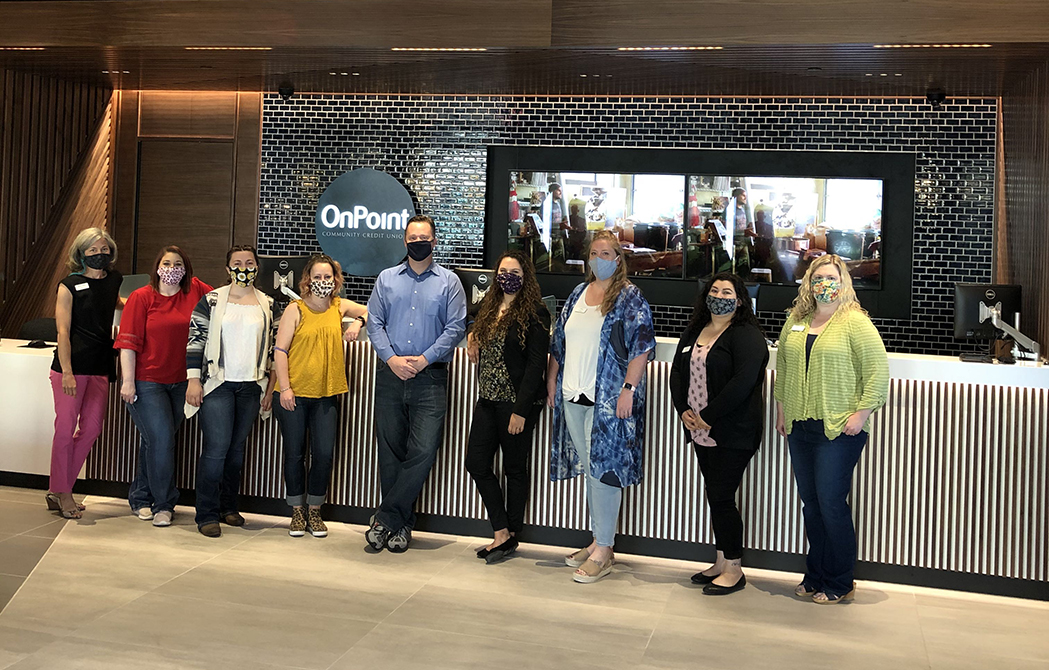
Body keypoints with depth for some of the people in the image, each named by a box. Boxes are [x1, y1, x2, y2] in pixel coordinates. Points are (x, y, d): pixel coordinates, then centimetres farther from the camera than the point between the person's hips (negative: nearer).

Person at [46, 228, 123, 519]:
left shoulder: (114, 280, 10)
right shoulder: (69, 285, -4)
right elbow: (63, 331, -9)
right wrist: (66, 372, -16)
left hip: (101, 367, 5)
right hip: (71, 365, -5)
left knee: (92, 429, 4)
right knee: (65, 428, -4)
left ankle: (59, 490, 17)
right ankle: (61, 492, 9)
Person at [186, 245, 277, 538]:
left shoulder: (267, 305, 9)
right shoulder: (212, 301, 1)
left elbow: (273, 347, 12)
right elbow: (195, 340, 0)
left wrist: (270, 387, 9)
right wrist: (193, 380, -7)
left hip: (251, 387, 3)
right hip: (217, 384, -3)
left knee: (237, 447, 10)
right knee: (216, 448, -8)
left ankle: (228, 507, 22)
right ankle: (207, 514, 1)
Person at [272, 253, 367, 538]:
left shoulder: (340, 307, 7)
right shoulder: (295, 309, -3)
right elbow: (280, 350, -5)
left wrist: (358, 322, -2)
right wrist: (284, 387, -12)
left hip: (326, 394, 2)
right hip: (293, 394, -2)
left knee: (324, 453, -1)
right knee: (294, 453, 6)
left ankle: (314, 511, 18)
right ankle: (298, 512, 22)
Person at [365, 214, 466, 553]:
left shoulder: (449, 281, 6)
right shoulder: (387, 278, 13)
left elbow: (455, 327, 0)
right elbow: (374, 321, 8)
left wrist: (423, 359, -10)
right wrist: (392, 358, -7)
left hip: (430, 377, -2)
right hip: (390, 375, 2)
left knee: (423, 451, -11)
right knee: (390, 451, 5)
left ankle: (385, 518, 1)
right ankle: (401, 524, 17)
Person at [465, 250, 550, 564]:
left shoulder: (534, 313, -11)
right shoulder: (489, 306, 12)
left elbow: (536, 364, -15)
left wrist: (521, 410, -19)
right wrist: (472, 335, 7)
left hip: (518, 402, -8)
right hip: (488, 399, 8)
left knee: (514, 468, 4)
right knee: (476, 462, 4)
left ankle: (511, 536, 19)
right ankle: (502, 532, 14)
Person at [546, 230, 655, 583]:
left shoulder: (630, 298, -4)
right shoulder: (578, 294, 15)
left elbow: (641, 346, -11)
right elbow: (559, 340, 20)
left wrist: (629, 388, -19)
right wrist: (551, 379, 16)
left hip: (609, 398, -6)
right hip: (573, 395, 6)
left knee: (603, 468, -5)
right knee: (589, 469, 12)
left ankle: (603, 552, 3)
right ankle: (598, 540, 24)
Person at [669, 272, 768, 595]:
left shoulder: (747, 335, -9)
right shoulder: (694, 332, 15)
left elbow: (743, 382, -20)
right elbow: (677, 371, 13)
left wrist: (707, 417, -18)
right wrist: (683, 411, -3)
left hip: (733, 434, -7)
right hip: (701, 433, 7)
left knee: (722, 497, -4)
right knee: (715, 496, 13)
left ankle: (734, 569, 10)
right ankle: (722, 562, 24)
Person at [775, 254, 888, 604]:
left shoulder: (855, 322, -7)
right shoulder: (795, 321, 12)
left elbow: (878, 371, -11)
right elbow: (782, 368, 20)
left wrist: (861, 413, -14)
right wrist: (781, 410, 16)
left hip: (839, 430, -6)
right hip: (800, 428, 6)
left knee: (831, 503, -3)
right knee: (810, 503, 11)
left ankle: (839, 584, 11)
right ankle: (814, 577, 23)